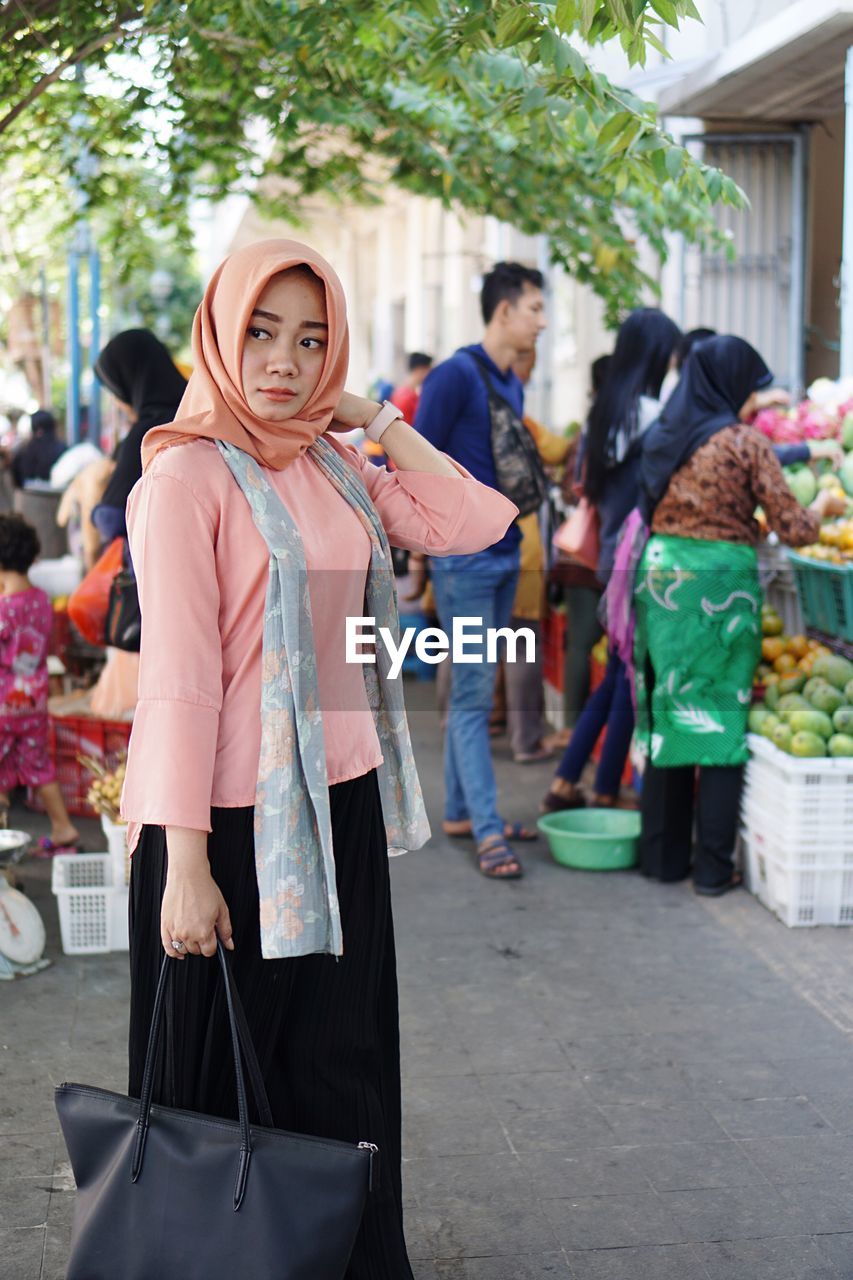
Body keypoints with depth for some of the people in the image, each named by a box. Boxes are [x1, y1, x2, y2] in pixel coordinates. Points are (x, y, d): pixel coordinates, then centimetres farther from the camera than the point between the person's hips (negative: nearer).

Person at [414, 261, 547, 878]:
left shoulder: (512, 384, 14)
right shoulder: (457, 375, -12)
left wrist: (514, 530, 14)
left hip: (505, 555, 9)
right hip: (466, 559, -8)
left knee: (477, 691, 14)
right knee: (473, 694, -6)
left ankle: (460, 811, 23)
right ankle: (488, 832, -3)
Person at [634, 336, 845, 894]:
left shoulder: (663, 438, 7)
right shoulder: (746, 442, -9)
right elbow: (794, 529, -8)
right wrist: (824, 505, 14)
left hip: (660, 575, 5)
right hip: (721, 584, -5)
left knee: (666, 715, 12)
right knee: (722, 721, 3)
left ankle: (664, 854, 18)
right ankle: (713, 866, 6)